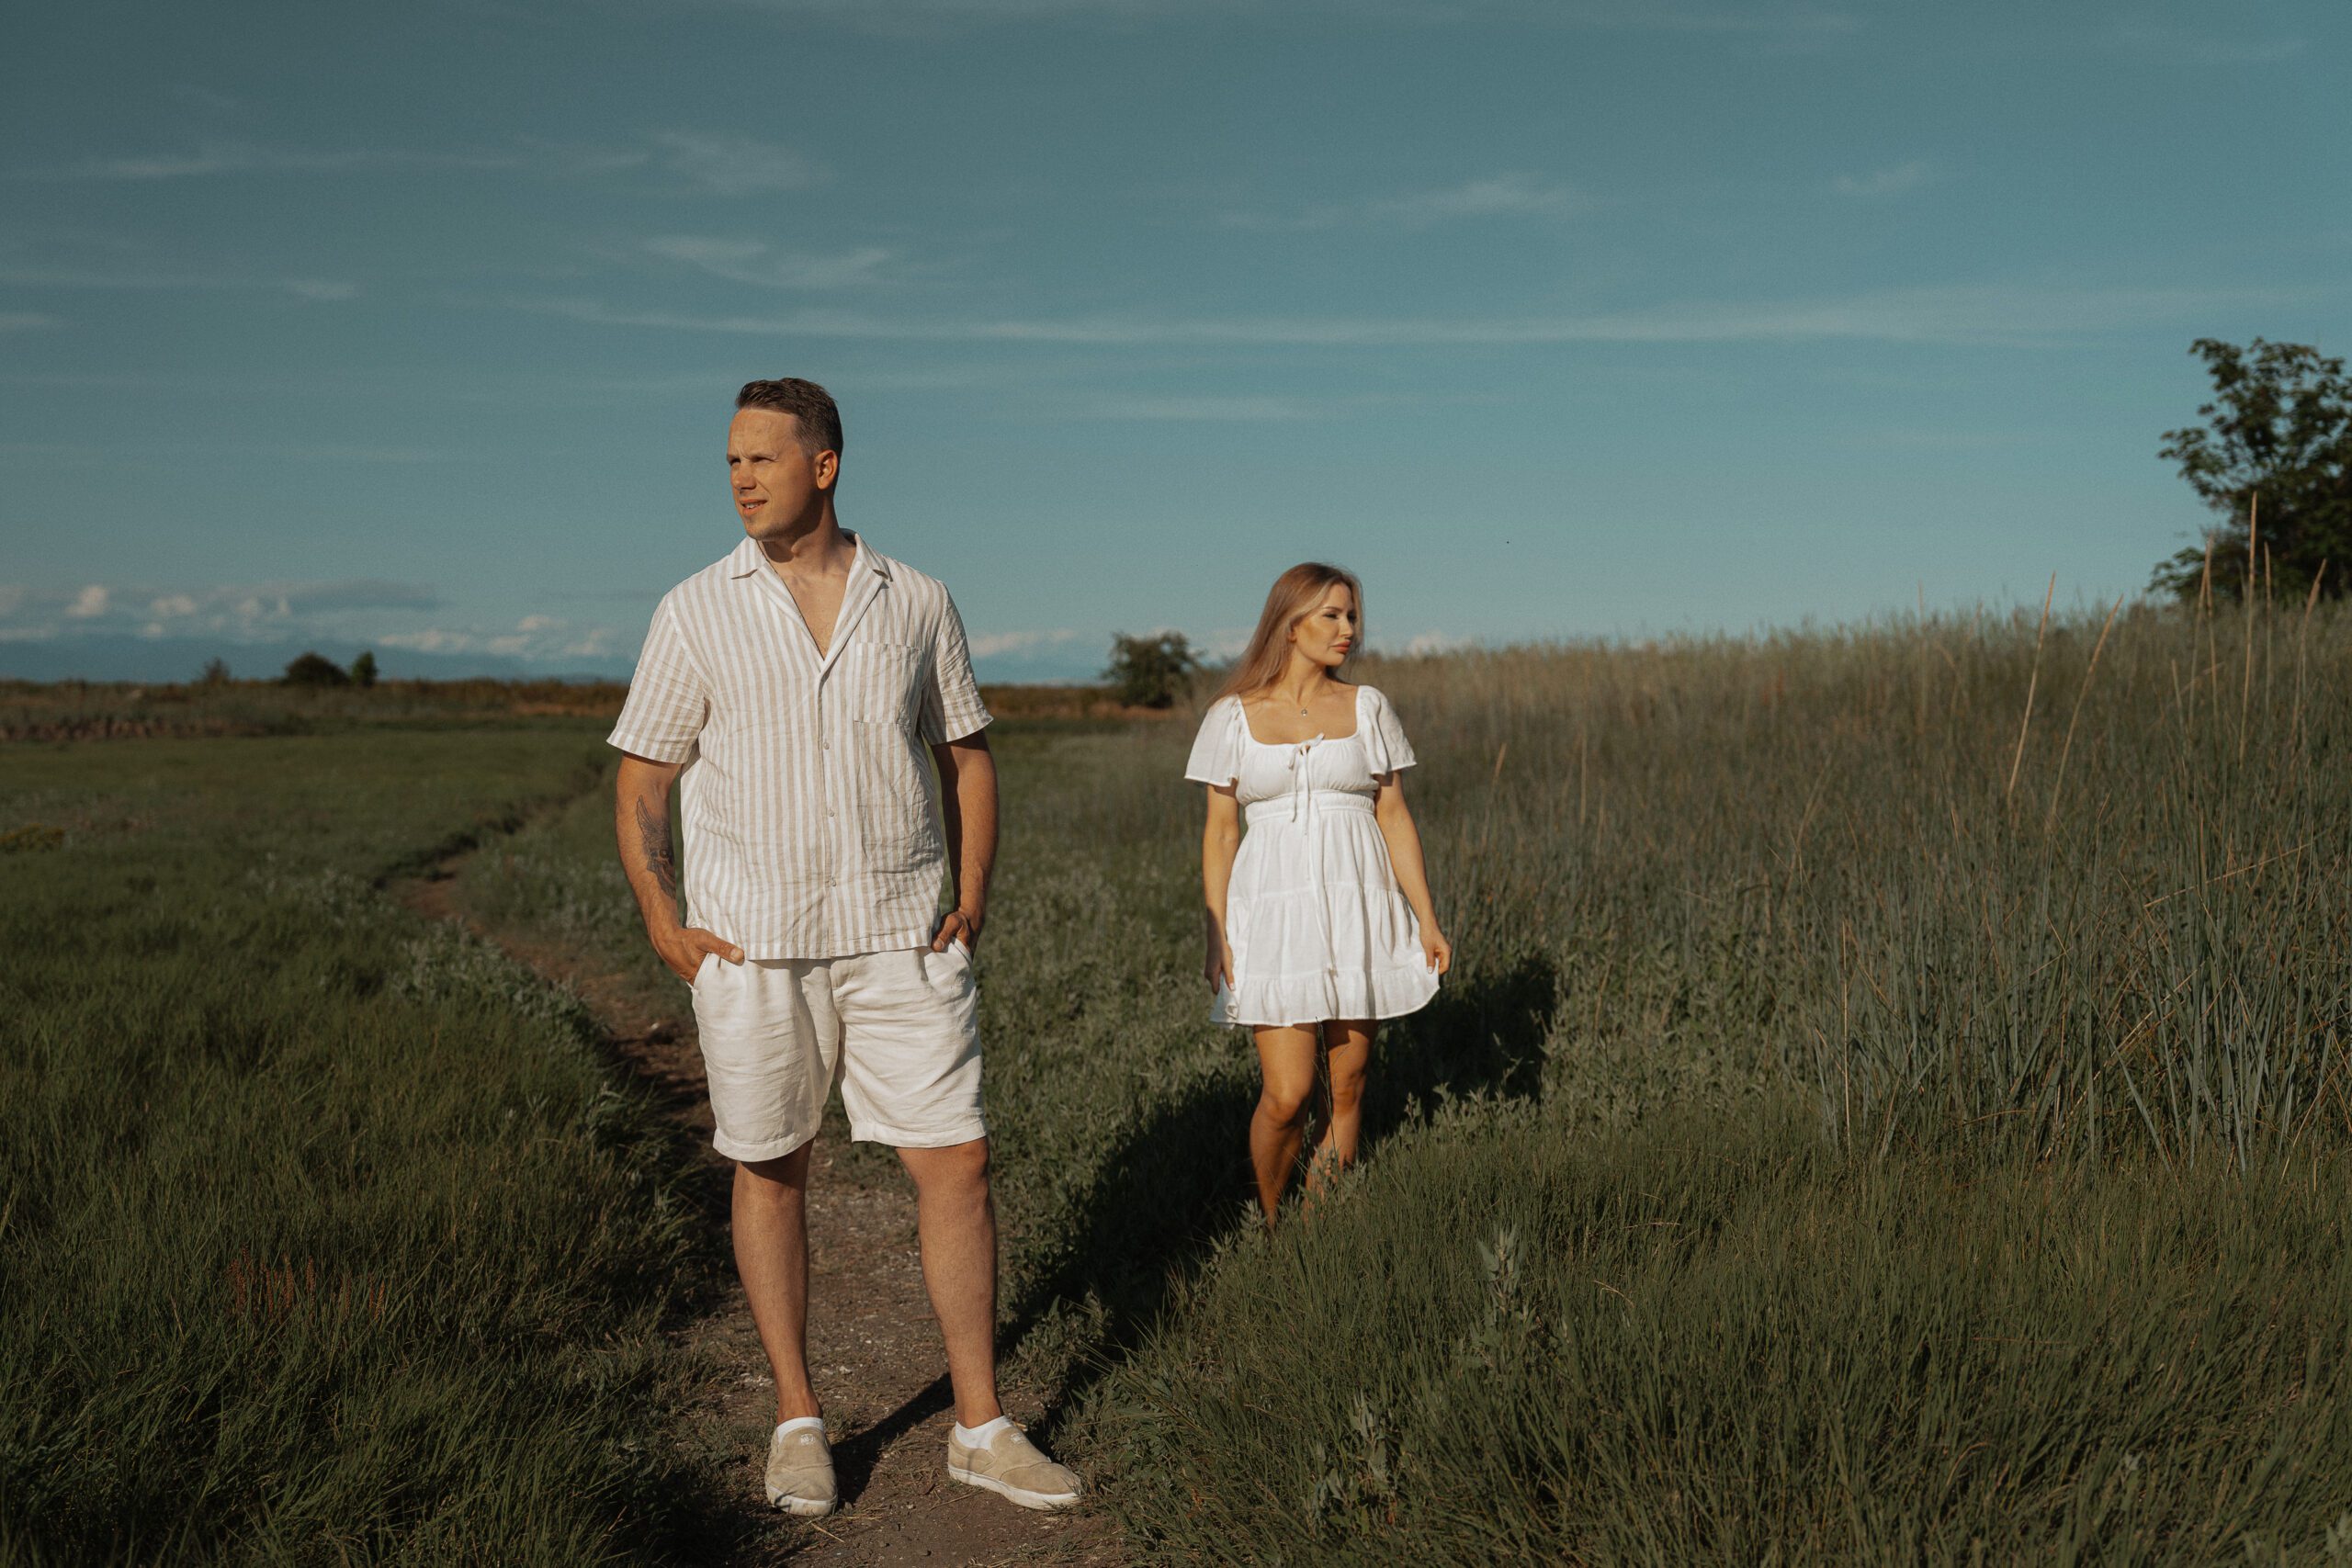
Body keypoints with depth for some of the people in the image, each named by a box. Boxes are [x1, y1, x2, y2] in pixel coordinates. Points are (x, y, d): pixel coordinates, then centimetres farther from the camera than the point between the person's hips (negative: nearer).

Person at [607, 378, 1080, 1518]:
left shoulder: (916, 602, 4)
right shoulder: (697, 612, 0)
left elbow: (967, 757, 11)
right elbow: (640, 783, 3)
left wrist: (970, 902, 1)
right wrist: (662, 924, -8)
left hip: (901, 939, 1)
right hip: (754, 943, -1)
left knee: (955, 1166, 0)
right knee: (770, 1171, 8)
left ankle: (980, 1428, 14)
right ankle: (798, 1423, 24)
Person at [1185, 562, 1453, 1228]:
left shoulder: (1367, 707, 7)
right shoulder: (1232, 717, 2)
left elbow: (1395, 818, 8)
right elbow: (1219, 834, 4)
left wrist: (1427, 920, 3)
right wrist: (1216, 937, -4)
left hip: (1359, 910, 2)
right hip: (1275, 913, -2)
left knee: (1347, 1087, 4)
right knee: (1286, 1095, -9)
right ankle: (1270, 1226, 16)